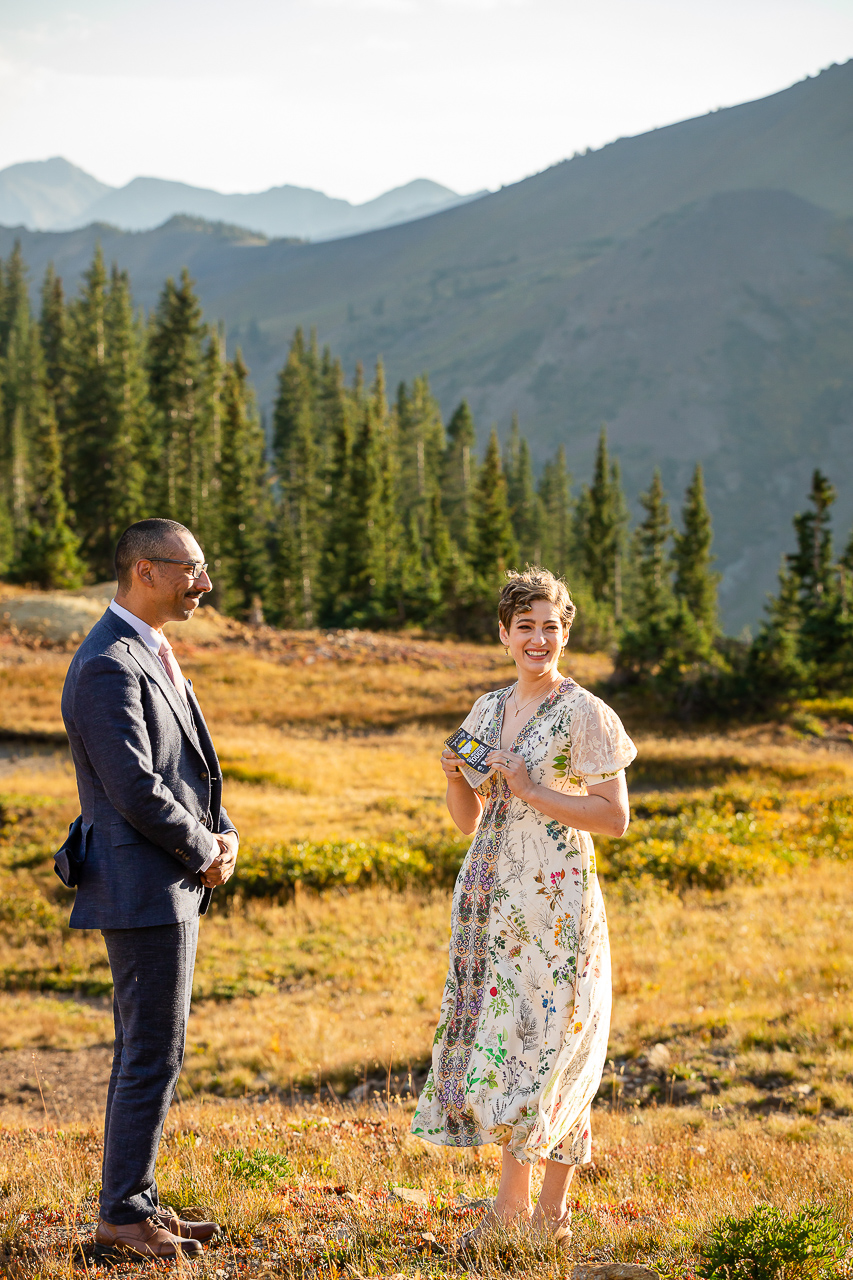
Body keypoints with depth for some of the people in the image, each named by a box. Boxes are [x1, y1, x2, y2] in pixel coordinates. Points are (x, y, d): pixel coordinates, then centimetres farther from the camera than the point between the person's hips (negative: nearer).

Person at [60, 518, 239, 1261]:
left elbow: (191, 765, 19)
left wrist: (223, 834, 2)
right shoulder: (108, 666, -18)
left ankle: (135, 1201, 22)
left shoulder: (153, 656, 15)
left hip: (173, 886, 10)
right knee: (154, 1055, -5)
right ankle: (123, 1217, 4)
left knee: (147, 1052, 14)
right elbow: (135, 789, -23)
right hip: (144, 891, -10)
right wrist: (205, 854, -11)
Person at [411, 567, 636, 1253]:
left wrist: (532, 790, -15)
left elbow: (615, 817, -10)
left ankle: (514, 1199, 5)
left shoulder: (585, 714, -5)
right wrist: (455, 778, -2)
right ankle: (543, 1209, 14)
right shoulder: (487, 711, 13)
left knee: (545, 1040, -4)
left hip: (554, 897, -6)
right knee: (495, 1034, 5)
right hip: (491, 890, 6)